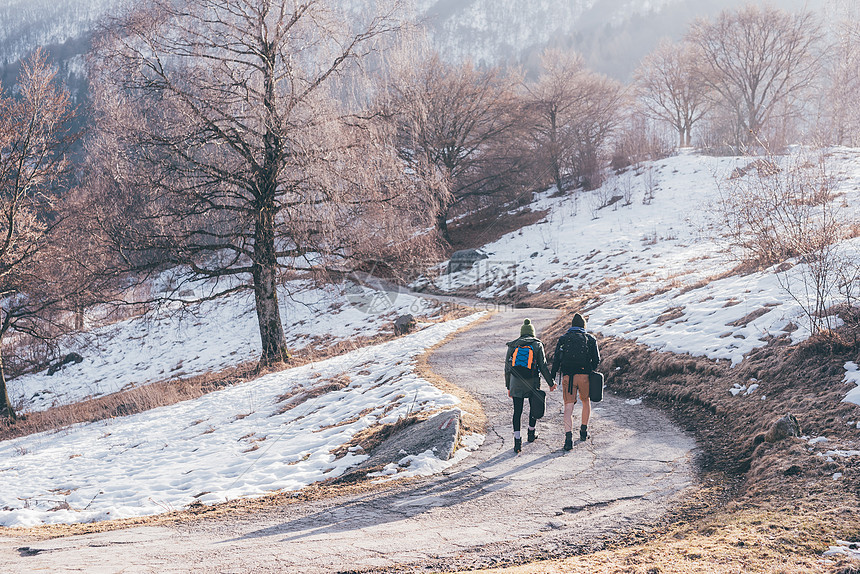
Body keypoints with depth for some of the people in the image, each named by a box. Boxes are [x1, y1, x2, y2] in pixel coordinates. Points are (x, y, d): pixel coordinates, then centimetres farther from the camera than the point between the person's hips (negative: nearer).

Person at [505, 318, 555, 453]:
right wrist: (551, 384, 6)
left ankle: (517, 440, -9)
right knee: (534, 407, 21)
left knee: (517, 410, 2)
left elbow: (507, 368, 8)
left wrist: (508, 387, 16)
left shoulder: (513, 345, 7)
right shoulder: (537, 345, 1)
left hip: (516, 381, 1)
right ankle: (531, 433, 35)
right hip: (532, 381, -1)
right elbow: (543, 367, -3)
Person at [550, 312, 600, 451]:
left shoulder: (563, 339, 9)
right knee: (586, 401, 24)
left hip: (567, 376, 0)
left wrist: (552, 378, 4)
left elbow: (556, 359, 2)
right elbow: (596, 360, 3)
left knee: (568, 406, -3)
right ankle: (584, 431, 29)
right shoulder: (590, 339, 8)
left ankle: (568, 436, -20)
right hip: (584, 375, 0)